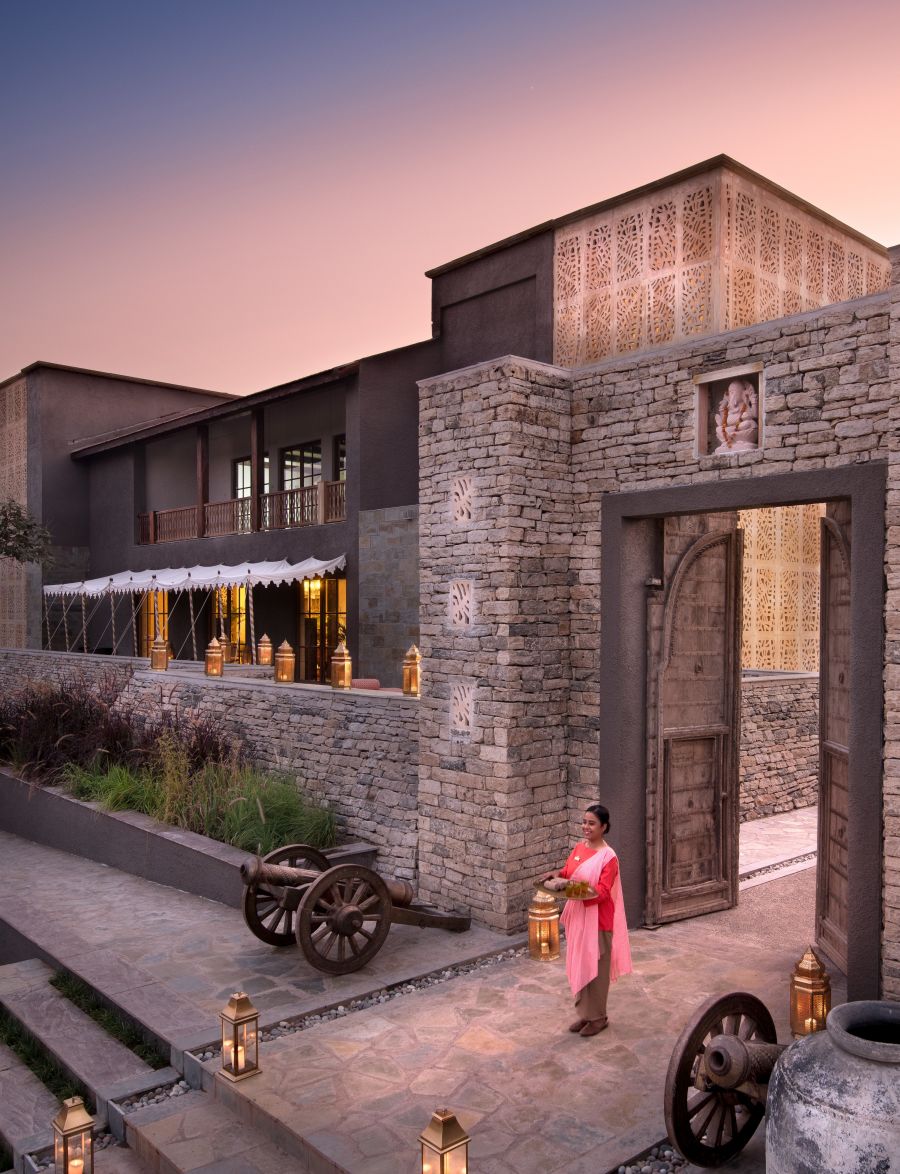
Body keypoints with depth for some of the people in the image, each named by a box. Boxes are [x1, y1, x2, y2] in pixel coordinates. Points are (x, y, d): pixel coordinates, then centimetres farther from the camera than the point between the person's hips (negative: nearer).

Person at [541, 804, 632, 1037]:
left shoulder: (608, 857, -17)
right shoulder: (579, 848, 4)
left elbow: (602, 892, -21)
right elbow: (569, 871, 15)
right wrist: (558, 874, -8)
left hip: (597, 919, -7)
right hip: (578, 916, 7)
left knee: (595, 968, 5)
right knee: (579, 965, 14)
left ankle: (598, 1017, 20)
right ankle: (585, 1013, 28)